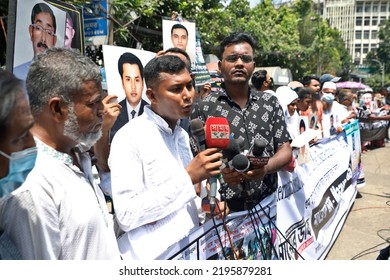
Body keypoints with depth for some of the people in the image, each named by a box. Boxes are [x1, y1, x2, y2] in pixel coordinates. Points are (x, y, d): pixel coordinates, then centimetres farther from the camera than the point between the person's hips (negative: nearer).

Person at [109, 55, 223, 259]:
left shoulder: (182, 135, 6)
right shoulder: (129, 138, -17)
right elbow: (126, 216, -23)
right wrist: (188, 177, -24)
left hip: (192, 247, 7)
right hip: (156, 255, -7)